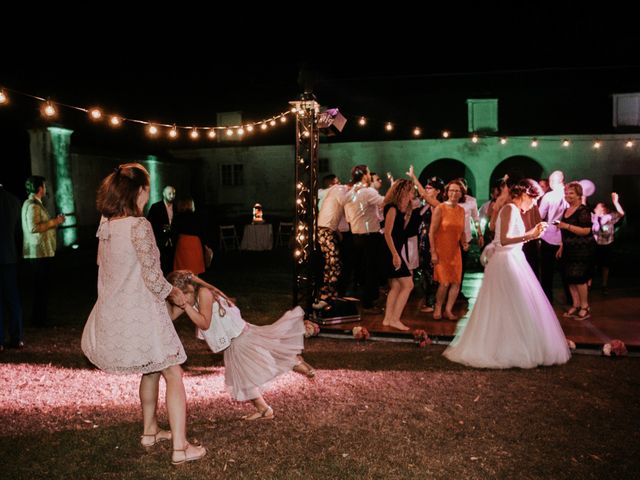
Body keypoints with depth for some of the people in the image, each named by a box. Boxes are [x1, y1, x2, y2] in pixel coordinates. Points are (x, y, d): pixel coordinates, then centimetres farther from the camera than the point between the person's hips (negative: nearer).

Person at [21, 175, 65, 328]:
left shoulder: (33, 204, 18)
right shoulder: (33, 205, -14)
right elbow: (33, 227, -26)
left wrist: (54, 221, 17)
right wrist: (54, 222, -17)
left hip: (40, 253, 10)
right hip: (39, 253, -10)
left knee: (41, 287, 15)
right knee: (40, 288, -4)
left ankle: (41, 317, 22)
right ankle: (38, 319, 2)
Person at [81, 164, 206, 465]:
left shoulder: (106, 225, 5)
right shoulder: (139, 225, -18)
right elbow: (151, 276, -18)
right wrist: (173, 292, 0)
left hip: (113, 313, 8)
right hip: (140, 314, -8)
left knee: (151, 370, 25)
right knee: (173, 374, 2)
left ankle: (150, 431, 36)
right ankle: (180, 447, 2)